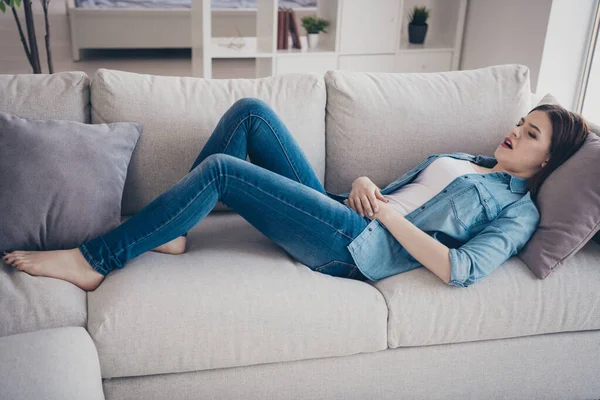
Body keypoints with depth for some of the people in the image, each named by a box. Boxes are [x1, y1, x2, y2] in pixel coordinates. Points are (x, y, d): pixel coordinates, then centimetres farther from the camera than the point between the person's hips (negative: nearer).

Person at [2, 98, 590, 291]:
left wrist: (387, 212, -12)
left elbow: (460, 270, -15)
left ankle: (93, 261, -10)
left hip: (357, 247, -8)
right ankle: (169, 231, -3)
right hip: (342, 213, 8)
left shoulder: (518, 210, 3)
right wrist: (365, 186, 1)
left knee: (220, 170, -21)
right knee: (250, 111, -5)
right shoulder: (458, 158, 26)